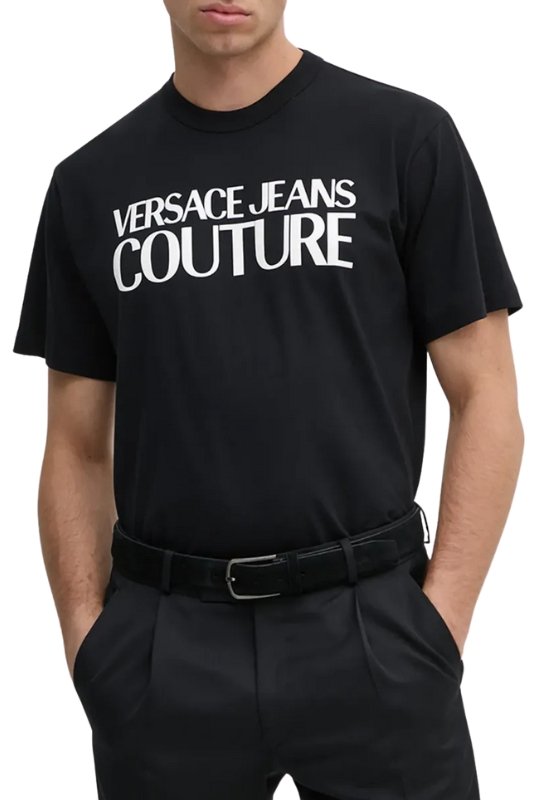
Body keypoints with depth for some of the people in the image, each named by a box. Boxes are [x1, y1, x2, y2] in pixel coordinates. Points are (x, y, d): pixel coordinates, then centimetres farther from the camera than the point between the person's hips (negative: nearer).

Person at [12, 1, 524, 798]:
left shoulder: (404, 137, -2)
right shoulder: (92, 183, 6)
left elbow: (485, 400, -2)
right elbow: (78, 445, 9)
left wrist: (438, 627, -9)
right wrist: (88, 639, 0)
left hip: (367, 628, -2)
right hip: (162, 651, 3)